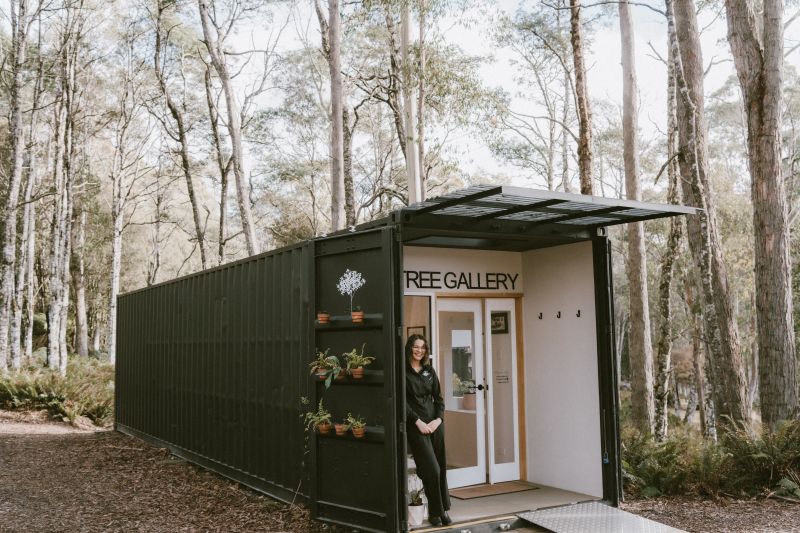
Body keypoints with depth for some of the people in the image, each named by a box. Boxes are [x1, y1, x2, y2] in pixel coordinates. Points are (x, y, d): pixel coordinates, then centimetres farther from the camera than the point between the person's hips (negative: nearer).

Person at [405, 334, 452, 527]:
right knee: (431, 469, -7)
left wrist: (438, 419, -3)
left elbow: (438, 398, 12)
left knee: (441, 468, 6)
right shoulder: (403, 371, -4)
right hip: (416, 425, -5)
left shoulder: (429, 371, 12)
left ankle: (443, 510, 17)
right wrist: (418, 422, -13)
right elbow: (402, 402, -9)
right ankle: (435, 513, 7)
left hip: (435, 423, 5)